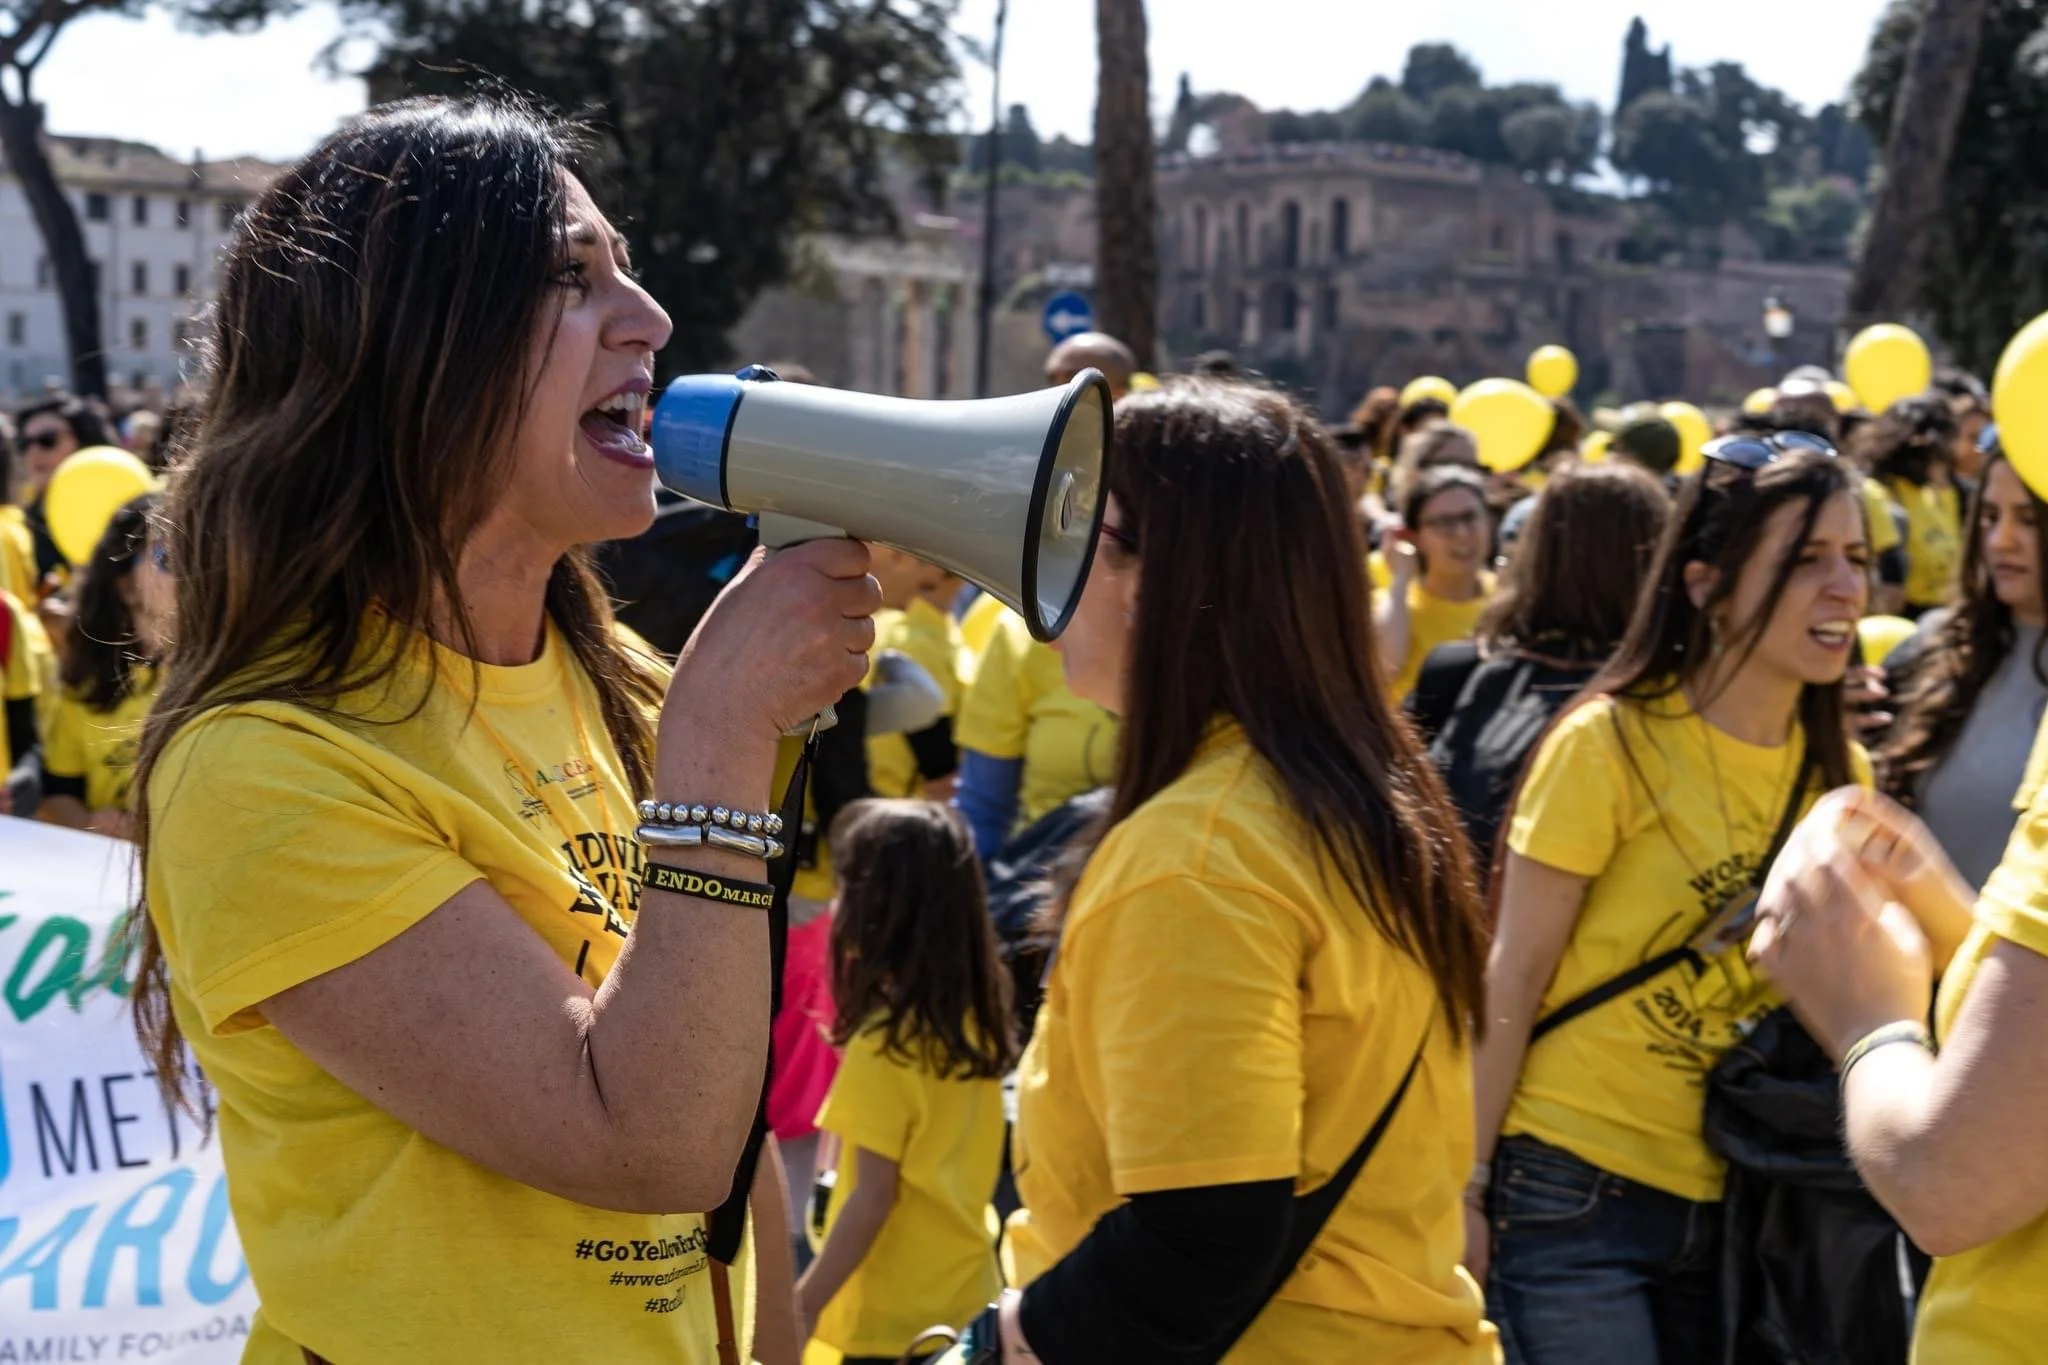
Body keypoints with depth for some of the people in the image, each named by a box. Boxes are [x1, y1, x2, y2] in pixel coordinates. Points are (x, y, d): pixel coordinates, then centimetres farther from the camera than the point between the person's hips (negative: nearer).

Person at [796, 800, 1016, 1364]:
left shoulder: (885, 1048, -20)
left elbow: (873, 1198, -19)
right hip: (965, 1292, 8)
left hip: (894, 1316, -8)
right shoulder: (976, 1018, 2)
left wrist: (802, 1308, -15)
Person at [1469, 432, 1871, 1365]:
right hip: (1574, 1196, -6)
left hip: (1730, 1207, 6)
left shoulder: (1838, 771, 5)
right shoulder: (1611, 743, -12)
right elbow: (1512, 979, -10)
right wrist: (1466, 1183, -10)